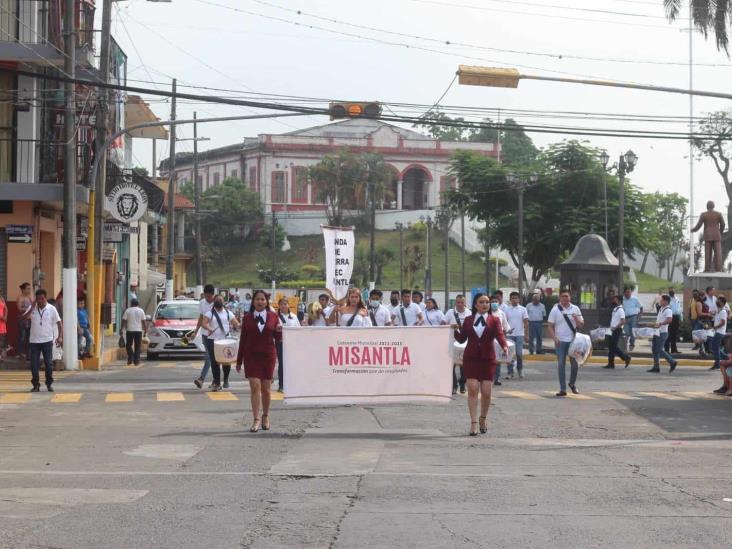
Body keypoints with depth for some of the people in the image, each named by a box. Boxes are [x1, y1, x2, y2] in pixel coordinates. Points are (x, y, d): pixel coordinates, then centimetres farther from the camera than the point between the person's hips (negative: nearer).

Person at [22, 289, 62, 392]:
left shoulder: (51, 309, -3)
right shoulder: (32, 308, 2)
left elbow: (59, 323, -1)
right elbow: (24, 318, -12)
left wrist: (60, 337, -11)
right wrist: (32, 309, -20)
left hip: (47, 341, -1)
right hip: (34, 341, 1)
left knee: (49, 363, 0)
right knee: (34, 364, 1)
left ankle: (49, 384, 14)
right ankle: (36, 384, 9)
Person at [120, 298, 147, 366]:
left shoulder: (128, 311, 0)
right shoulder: (141, 311, 3)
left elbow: (124, 321, -3)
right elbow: (144, 322, 0)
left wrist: (121, 330, 2)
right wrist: (145, 329, 7)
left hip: (130, 330, -1)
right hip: (138, 330, 1)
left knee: (129, 345, 9)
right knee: (137, 346, 5)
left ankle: (130, 359, -4)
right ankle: (136, 361, 3)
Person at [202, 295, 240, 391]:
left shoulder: (228, 313, 11)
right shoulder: (209, 313, 6)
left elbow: (237, 324, 7)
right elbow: (204, 323, -8)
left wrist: (235, 326, -16)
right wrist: (209, 328, -29)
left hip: (226, 340, 1)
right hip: (213, 340, -1)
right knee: (214, 363, -1)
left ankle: (226, 379, 21)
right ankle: (216, 383, 6)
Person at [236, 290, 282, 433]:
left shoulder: (273, 317, 4)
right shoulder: (247, 318, 4)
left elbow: (278, 339, 7)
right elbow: (243, 339, 6)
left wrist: (279, 331, -16)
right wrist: (239, 360, 6)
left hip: (268, 355, 1)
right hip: (251, 355, -1)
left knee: (266, 387, 7)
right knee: (255, 386, -9)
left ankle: (265, 416, 24)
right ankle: (256, 420, -8)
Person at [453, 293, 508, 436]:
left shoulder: (494, 320, 4)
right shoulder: (468, 320, 8)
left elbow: (499, 334, -11)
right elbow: (462, 339, 8)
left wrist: (505, 346, -30)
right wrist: (457, 330, -11)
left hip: (488, 359, 0)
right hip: (471, 358, 0)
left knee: (486, 392, -1)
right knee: (473, 389, -9)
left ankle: (483, 418, 25)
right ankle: (473, 423, -6)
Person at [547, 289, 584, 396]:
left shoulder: (575, 309, 6)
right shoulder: (555, 310, 1)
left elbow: (581, 324, 9)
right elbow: (550, 326, 1)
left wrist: (576, 319, -13)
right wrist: (555, 338, -12)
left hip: (573, 340, 2)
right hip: (560, 341, -2)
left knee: (575, 363, 5)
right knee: (561, 365, -1)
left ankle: (572, 384, 28)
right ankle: (562, 389, 3)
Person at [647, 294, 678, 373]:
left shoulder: (668, 310, -14)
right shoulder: (661, 309, 15)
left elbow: (669, 320, -30)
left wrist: (660, 324, -35)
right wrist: (655, 324, 15)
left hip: (663, 332, -10)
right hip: (657, 332, 10)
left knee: (659, 349, -8)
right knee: (654, 348, 9)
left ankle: (672, 362, 1)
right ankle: (656, 367, 13)